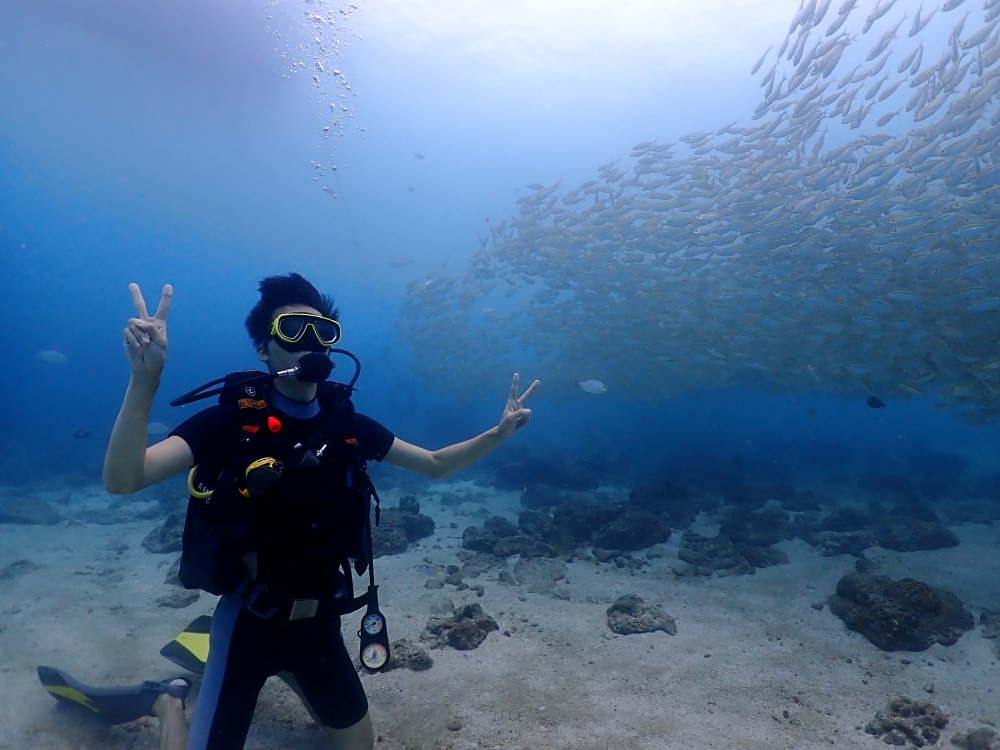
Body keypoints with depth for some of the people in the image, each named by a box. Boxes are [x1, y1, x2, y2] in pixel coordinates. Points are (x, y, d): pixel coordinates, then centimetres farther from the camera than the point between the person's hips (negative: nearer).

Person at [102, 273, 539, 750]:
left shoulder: (346, 424, -5)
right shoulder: (232, 418, -17)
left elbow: (435, 465, 3)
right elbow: (122, 480, -28)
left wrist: (499, 432, -9)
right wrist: (145, 376, -42)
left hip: (319, 619, 4)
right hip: (250, 618, -4)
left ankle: (287, 673, 43)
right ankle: (170, 701, 33)